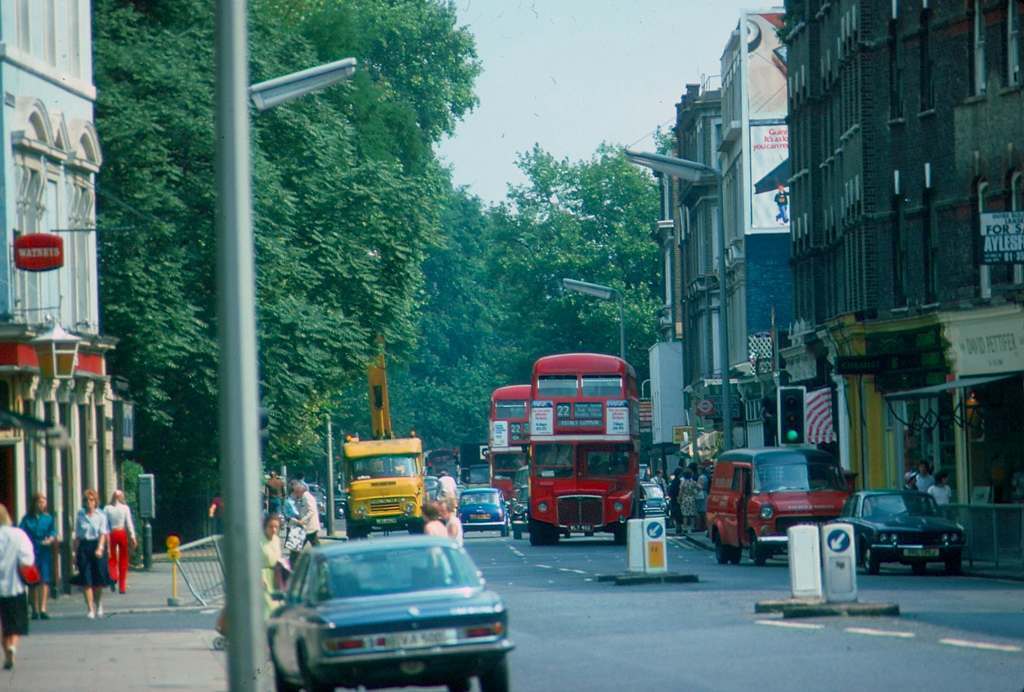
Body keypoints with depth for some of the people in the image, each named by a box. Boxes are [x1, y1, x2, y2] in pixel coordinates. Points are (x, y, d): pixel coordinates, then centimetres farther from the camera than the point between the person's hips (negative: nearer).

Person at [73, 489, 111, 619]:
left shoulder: (101, 516, 2)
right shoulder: (80, 516, 7)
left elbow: (103, 533, -6)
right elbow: (77, 536, 9)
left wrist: (100, 548, -21)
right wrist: (76, 553, 4)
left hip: (97, 546, -1)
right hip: (83, 547, 1)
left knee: (99, 580, 3)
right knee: (86, 581, -6)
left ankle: (98, 604, 29)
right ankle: (90, 609, -4)